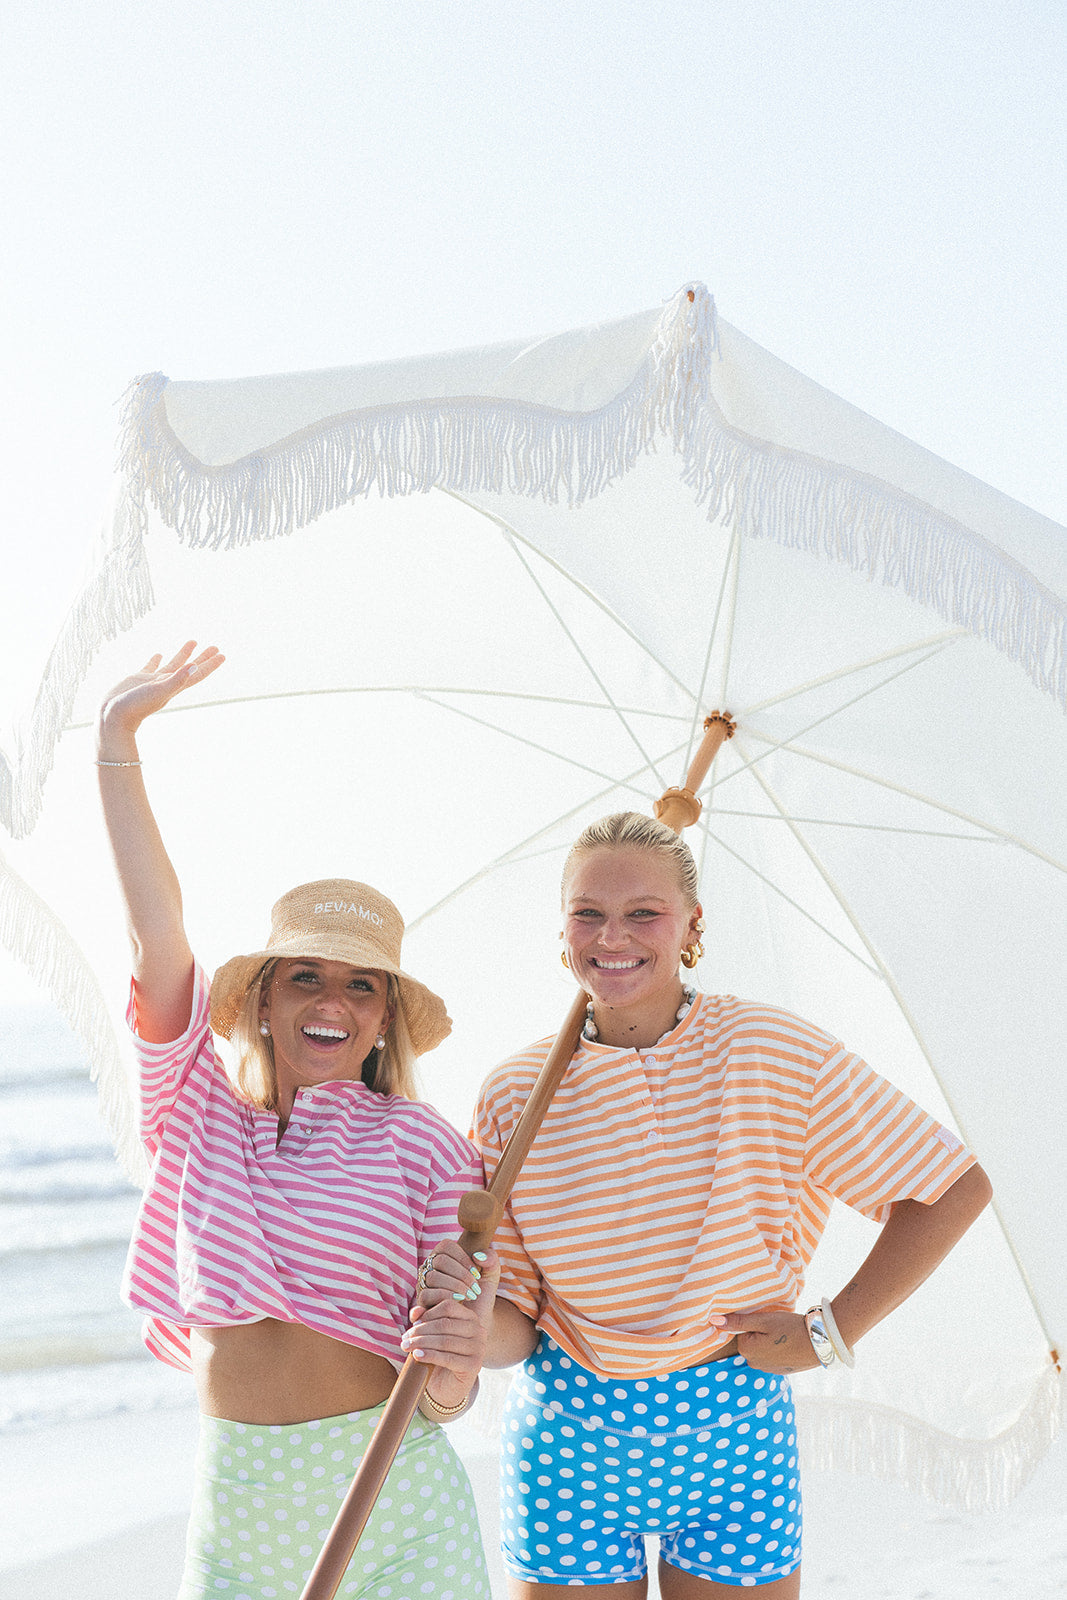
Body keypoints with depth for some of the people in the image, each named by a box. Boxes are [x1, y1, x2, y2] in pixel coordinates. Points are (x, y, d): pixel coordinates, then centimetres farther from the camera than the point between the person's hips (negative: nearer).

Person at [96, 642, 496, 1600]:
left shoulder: (425, 1145, 0)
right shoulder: (198, 1112, 5)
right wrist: (117, 743, -4)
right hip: (235, 1496, 2)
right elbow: (156, 928, -1)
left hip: (395, 1491, -2)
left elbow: (472, 1313, -1)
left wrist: (454, 1373, -24)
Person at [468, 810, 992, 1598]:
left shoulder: (773, 1051, -9)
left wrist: (831, 1331, -6)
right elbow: (516, 1317, -3)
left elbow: (954, 1189, -5)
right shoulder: (515, 1092, -3)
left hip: (734, 1430, -1)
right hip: (568, 1440, 1)